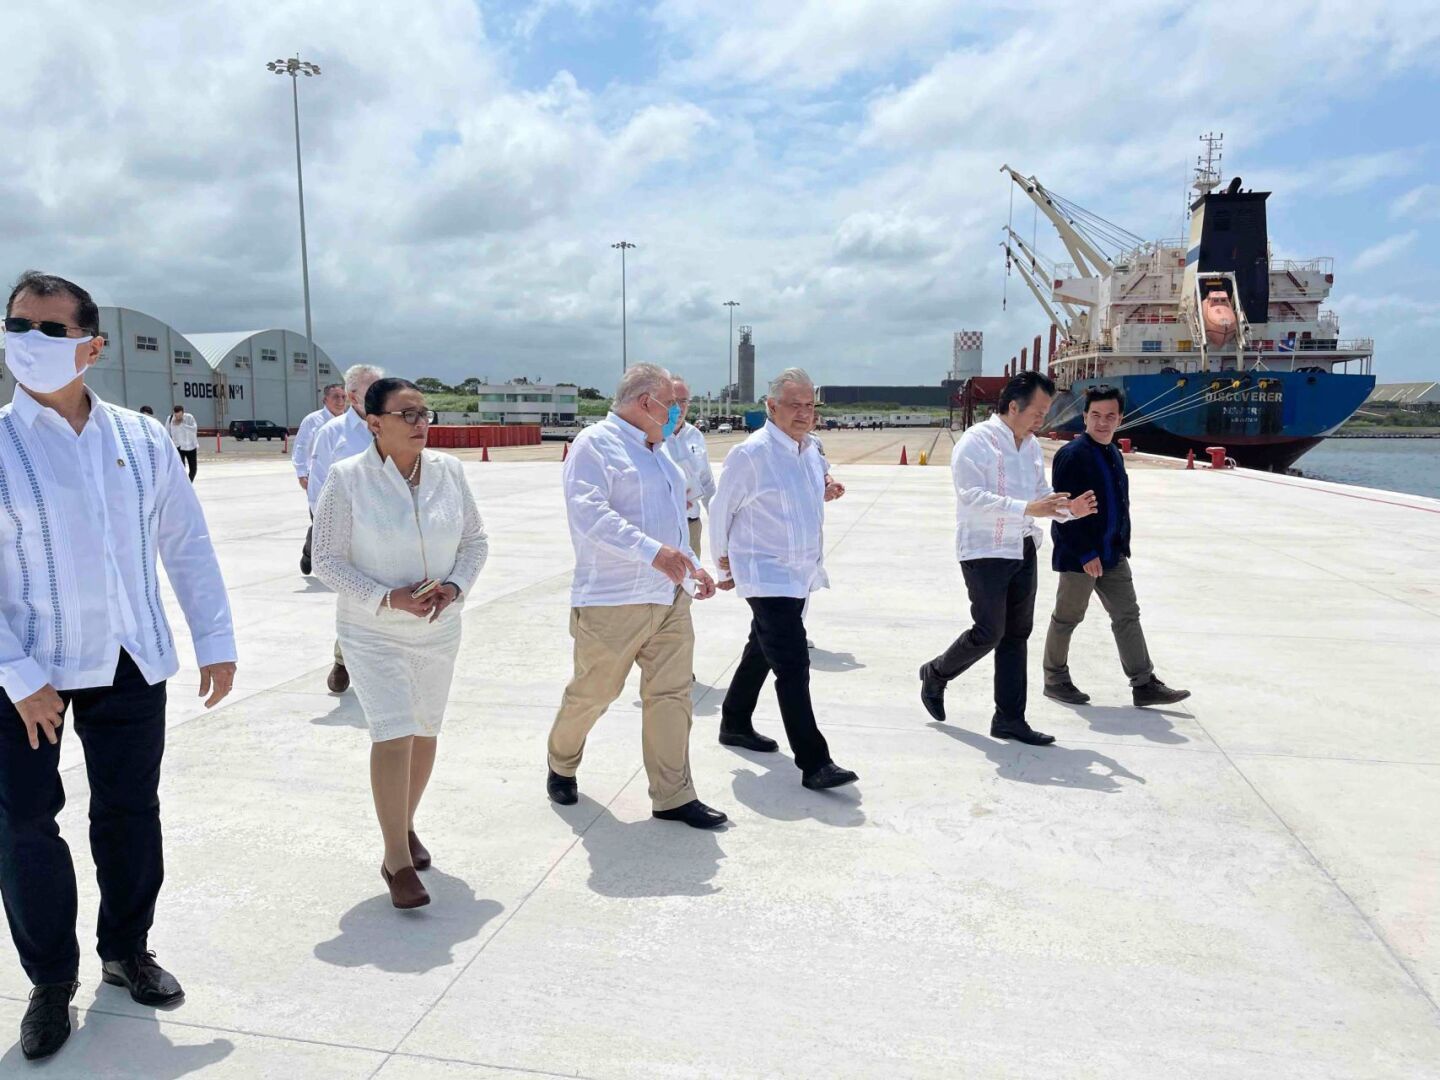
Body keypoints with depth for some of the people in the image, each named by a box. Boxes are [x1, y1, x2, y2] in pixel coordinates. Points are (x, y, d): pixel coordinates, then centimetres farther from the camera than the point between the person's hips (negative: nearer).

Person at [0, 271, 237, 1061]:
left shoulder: (142, 439, 0)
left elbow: (188, 545, 4)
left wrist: (216, 643, 3)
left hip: (131, 662, 2)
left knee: (130, 812, 13)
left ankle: (126, 951, 34)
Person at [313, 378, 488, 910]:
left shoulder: (448, 470, -2)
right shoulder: (347, 478, -12)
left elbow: (476, 539, 5)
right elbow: (328, 561, -10)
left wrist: (454, 586, -13)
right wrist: (387, 599, -21)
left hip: (440, 629, 4)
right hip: (375, 634, -4)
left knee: (425, 732, 15)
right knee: (393, 737, -11)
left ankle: (406, 826, 37)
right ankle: (397, 859, 2)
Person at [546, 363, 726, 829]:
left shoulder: (656, 450, 18)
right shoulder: (596, 443, -10)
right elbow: (588, 511, -25)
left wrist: (691, 565, 20)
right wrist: (652, 552, -32)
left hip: (669, 597, 8)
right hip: (612, 601, -7)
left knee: (671, 694, 5)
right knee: (592, 693, 7)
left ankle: (673, 795, 13)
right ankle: (561, 765, 33)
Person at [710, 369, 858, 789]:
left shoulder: (811, 450, 7)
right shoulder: (751, 453, -16)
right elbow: (721, 511, -6)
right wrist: (725, 565, 3)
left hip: (801, 572, 8)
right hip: (766, 575, -8)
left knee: (762, 652, 22)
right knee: (793, 666, -12)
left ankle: (735, 724, 41)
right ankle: (814, 764, -9)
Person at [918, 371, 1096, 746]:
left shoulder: (1032, 446, 11)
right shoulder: (976, 442, -14)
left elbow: (1040, 492, 19)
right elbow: (972, 496, -24)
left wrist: (1069, 508, -2)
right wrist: (1027, 508, -32)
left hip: (1023, 550, 8)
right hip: (984, 553, -8)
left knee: (1016, 634, 9)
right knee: (989, 633, -5)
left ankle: (1009, 718, 18)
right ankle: (936, 674, 23)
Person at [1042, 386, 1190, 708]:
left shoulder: (1114, 455, 11)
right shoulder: (1072, 455, -17)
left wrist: (1122, 544, 14)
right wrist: (1086, 554, -21)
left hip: (1113, 555, 8)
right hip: (1079, 557, -8)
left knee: (1127, 616, 9)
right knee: (1067, 618, 5)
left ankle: (1144, 684, 15)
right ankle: (1055, 680, 21)